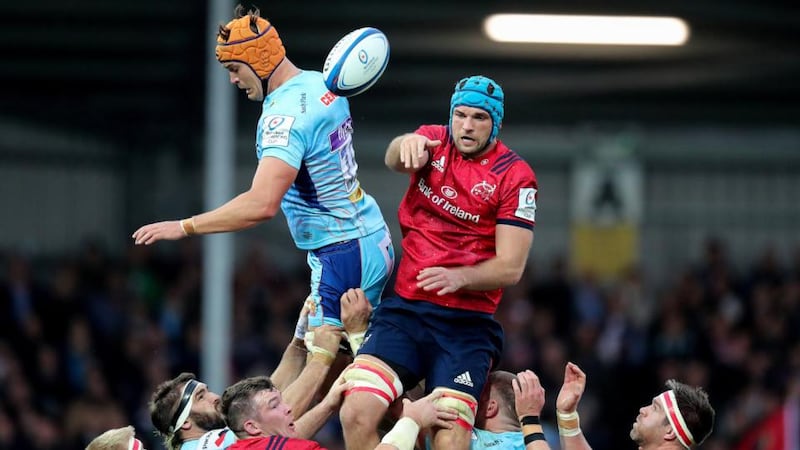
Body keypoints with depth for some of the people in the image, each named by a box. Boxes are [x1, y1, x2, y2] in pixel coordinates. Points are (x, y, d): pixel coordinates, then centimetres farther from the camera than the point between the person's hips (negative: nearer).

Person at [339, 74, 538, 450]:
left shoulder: (515, 175, -2)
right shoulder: (434, 141, 6)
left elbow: (510, 267, -6)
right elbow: (394, 160, -18)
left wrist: (459, 277, -24)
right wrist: (407, 144, -42)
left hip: (465, 323, -2)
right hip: (403, 308, 2)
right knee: (356, 414, -18)